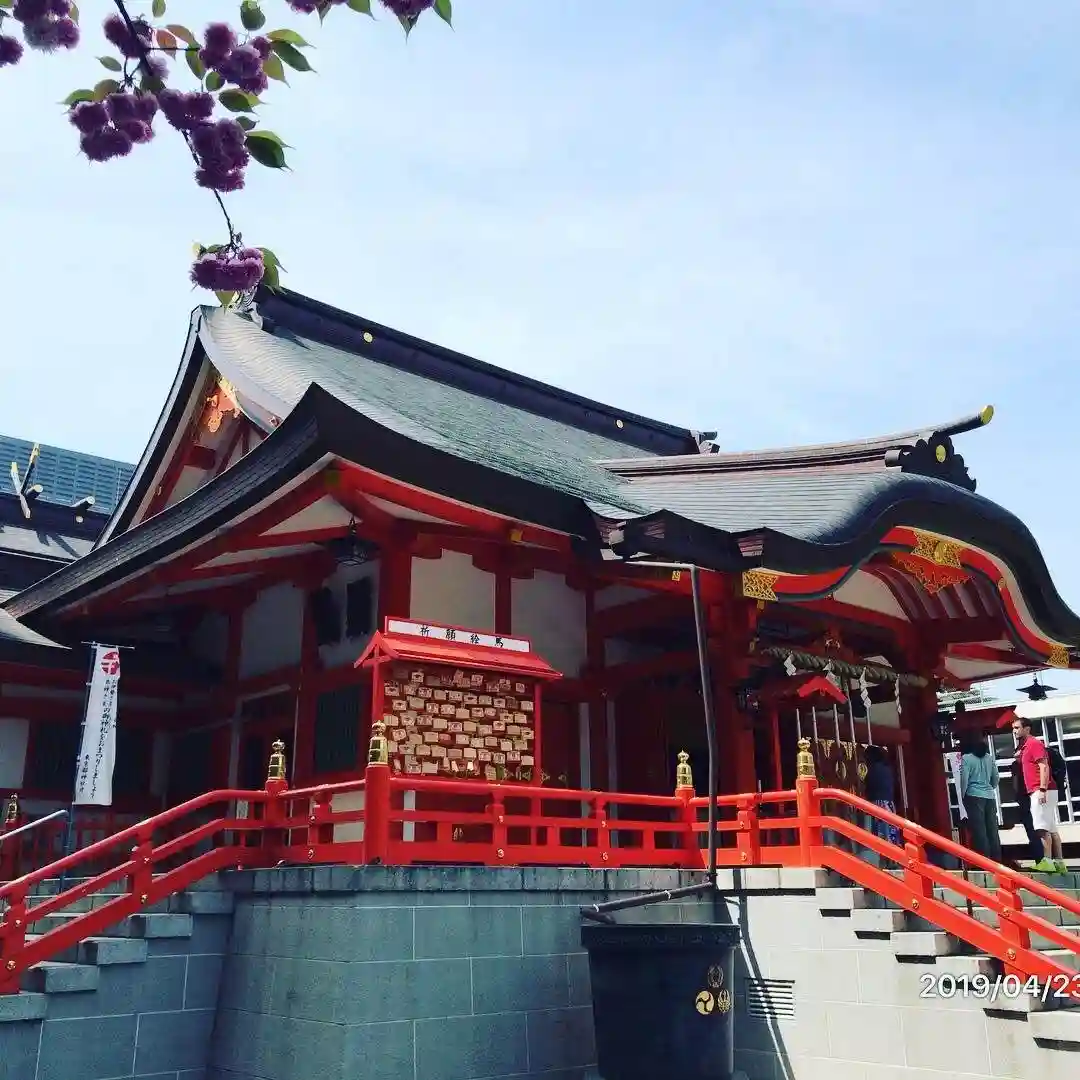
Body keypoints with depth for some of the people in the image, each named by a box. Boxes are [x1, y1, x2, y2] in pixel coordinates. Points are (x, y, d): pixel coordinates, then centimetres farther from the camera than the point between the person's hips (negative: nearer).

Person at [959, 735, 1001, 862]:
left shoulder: (966, 758, -6)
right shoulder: (989, 757, 9)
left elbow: (964, 779, -10)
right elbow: (995, 777, 13)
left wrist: (963, 795, 1)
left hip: (974, 796, -5)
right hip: (989, 796, 5)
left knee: (979, 830, -4)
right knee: (992, 829, 7)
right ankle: (996, 860, 7)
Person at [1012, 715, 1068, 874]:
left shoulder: (1034, 743, -8)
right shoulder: (1025, 747, 21)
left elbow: (1044, 767, -17)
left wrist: (1042, 789, -23)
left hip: (1041, 791, -10)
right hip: (1036, 792, 10)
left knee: (1042, 827, -16)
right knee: (1052, 828, 8)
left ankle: (1047, 861, -21)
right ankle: (1059, 862, 10)